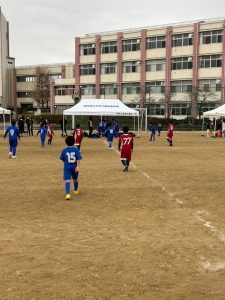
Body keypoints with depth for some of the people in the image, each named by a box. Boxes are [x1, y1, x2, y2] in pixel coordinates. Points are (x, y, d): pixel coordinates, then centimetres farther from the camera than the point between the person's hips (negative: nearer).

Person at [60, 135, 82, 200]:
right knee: (75, 179, 23)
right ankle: (76, 191, 43)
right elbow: (78, 158, -13)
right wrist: (78, 166, -15)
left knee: (67, 180, -9)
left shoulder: (64, 150, -5)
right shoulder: (76, 149, -5)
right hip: (74, 167, 2)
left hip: (67, 167, -2)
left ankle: (68, 194, -27)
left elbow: (62, 159, 5)